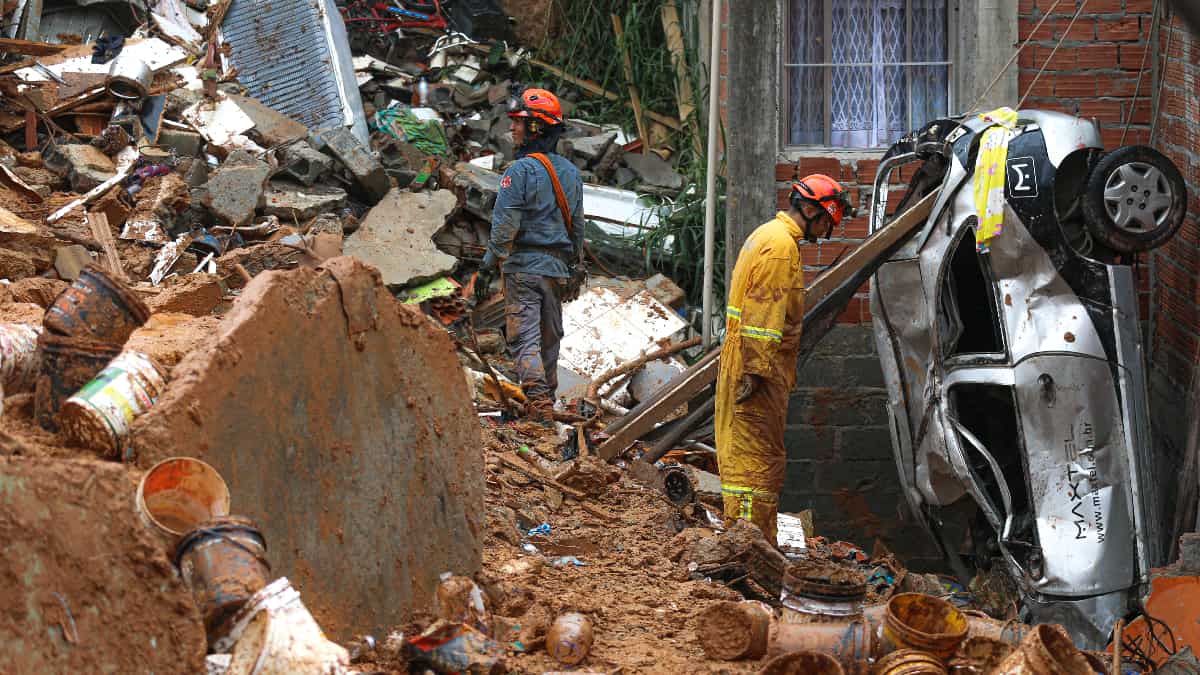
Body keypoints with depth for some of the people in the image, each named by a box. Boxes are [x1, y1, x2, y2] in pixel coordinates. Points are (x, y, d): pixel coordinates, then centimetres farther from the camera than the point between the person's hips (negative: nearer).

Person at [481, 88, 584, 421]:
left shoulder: (520, 171, -14)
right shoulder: (571, 172, 9)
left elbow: (505, 224, -17)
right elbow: (577, 224, 15)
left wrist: (492, 259, -4)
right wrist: (573, 265, 24)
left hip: (523, 265, -7)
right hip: (556, 266, 7)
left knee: (525, 335, -5)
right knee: (550, 336, 15)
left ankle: (539, 402, -14)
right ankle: (547, 397, 23)